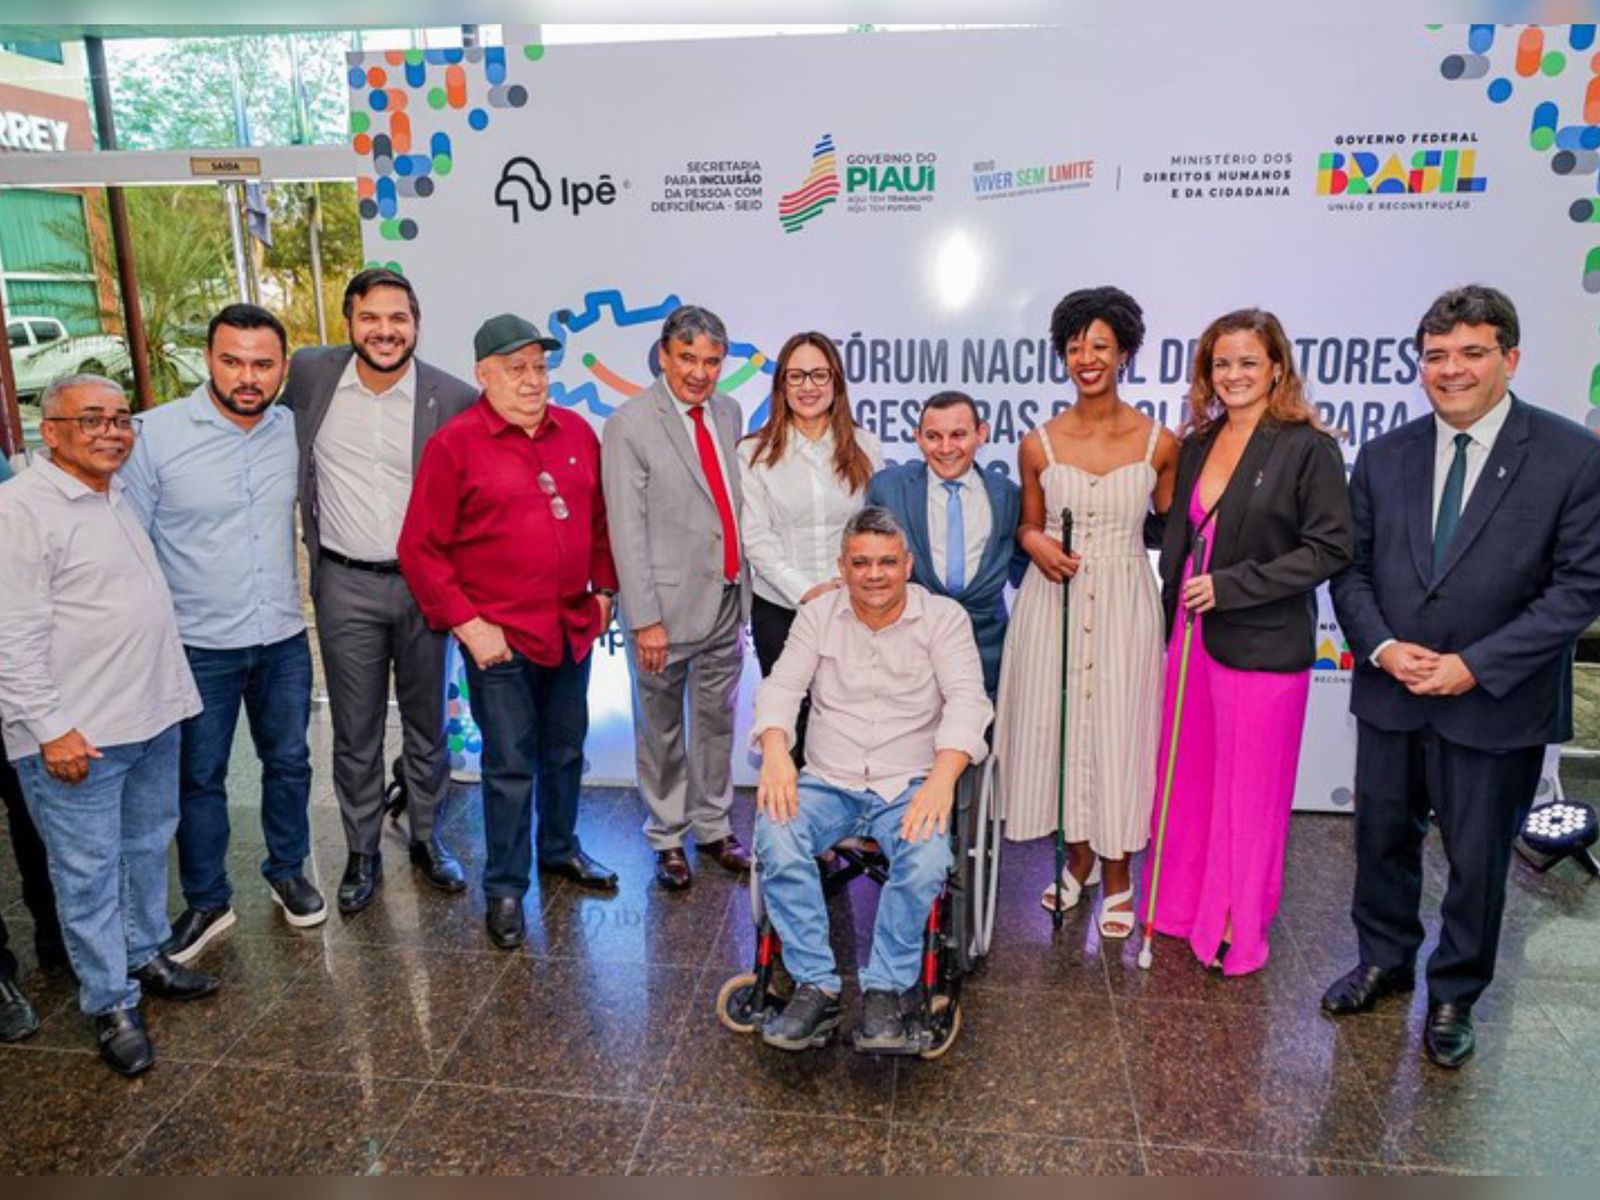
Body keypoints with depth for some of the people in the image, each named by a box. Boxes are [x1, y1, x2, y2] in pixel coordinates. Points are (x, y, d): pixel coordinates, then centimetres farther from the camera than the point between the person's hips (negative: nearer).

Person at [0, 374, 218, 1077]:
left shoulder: (121, 498, 12)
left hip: (152, 718, 8)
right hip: (76, 736, -8)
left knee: (147, 850, 20)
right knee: (88, 873, 5)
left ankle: (144, 956, 37)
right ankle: (110, 1005, 17)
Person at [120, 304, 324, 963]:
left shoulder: (293, 430, -3)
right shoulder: (155, 433, -13)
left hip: (284, 640, 3)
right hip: (199, 646, -3)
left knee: (289, 762, 17)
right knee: (199, 778, 12)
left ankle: (288, 872, 38)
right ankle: (207, 901, 30)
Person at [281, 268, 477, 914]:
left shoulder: (453, 398, -10)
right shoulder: (311, 374, -4)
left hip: (425, 583, -1)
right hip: (346, 586, 1)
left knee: (427, 724, 14)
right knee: (355, 732, 10)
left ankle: (427, 839, 32)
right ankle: (362, 852, 27)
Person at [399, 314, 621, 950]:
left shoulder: (577, 433, 6)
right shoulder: (454, 444, -9)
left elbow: (599, 518, 15)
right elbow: (420, 548, -9)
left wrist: (603, 590, 10)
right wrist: (467, 624, -12)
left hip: (573, 627, 5)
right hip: (500, 636, -5)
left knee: (566, 749, 19)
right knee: (510, 765, 4)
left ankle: (560, 848, 41)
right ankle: (505, 887, 21)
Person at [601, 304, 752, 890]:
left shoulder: (728, 413, 7)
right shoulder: (629, 425, -12)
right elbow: (627, 530, -14)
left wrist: (746, 579, 8)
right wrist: (645, 618, -17)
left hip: (727, 599, 6)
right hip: (669, 604, -5)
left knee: (717, 720, 18)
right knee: (662, 731, 10)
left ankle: (714, 828, 35)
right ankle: (667, 841, 28)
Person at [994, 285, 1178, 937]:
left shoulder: (1159, 443, -2)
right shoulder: (1039, 444, 0)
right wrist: (1036, 542, -9)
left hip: (1124, 601, -1)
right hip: (1054, 598, 2)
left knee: (1118, 728, 5)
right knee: (1058, 723, 9)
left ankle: (1117, 878, 24)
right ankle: (1079, 858, 31)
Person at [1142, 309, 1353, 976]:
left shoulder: (1307, 448, -8)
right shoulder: (1196, 445, 10)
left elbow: (1330, 548, -13)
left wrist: (1231, 585, -17)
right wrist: (1171, 618, 11)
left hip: (1263, 646, -5)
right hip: (1191, 634, 6)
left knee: (1248, 790, 6)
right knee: (1188, 778, 13)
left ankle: (1237, 929, 22)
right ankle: (1183, 906, 30)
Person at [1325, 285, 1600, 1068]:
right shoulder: (1384, 457, 2)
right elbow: (1351, 568, 5)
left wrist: (1476, 666, -17)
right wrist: (1382, 646, -11)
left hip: (1495, 705, -3)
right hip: (1390, 694, 3)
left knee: (1478, 860, 11)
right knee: (1382, 840, 17)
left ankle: (1454, 996, 32)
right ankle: (1385, 960, 39)